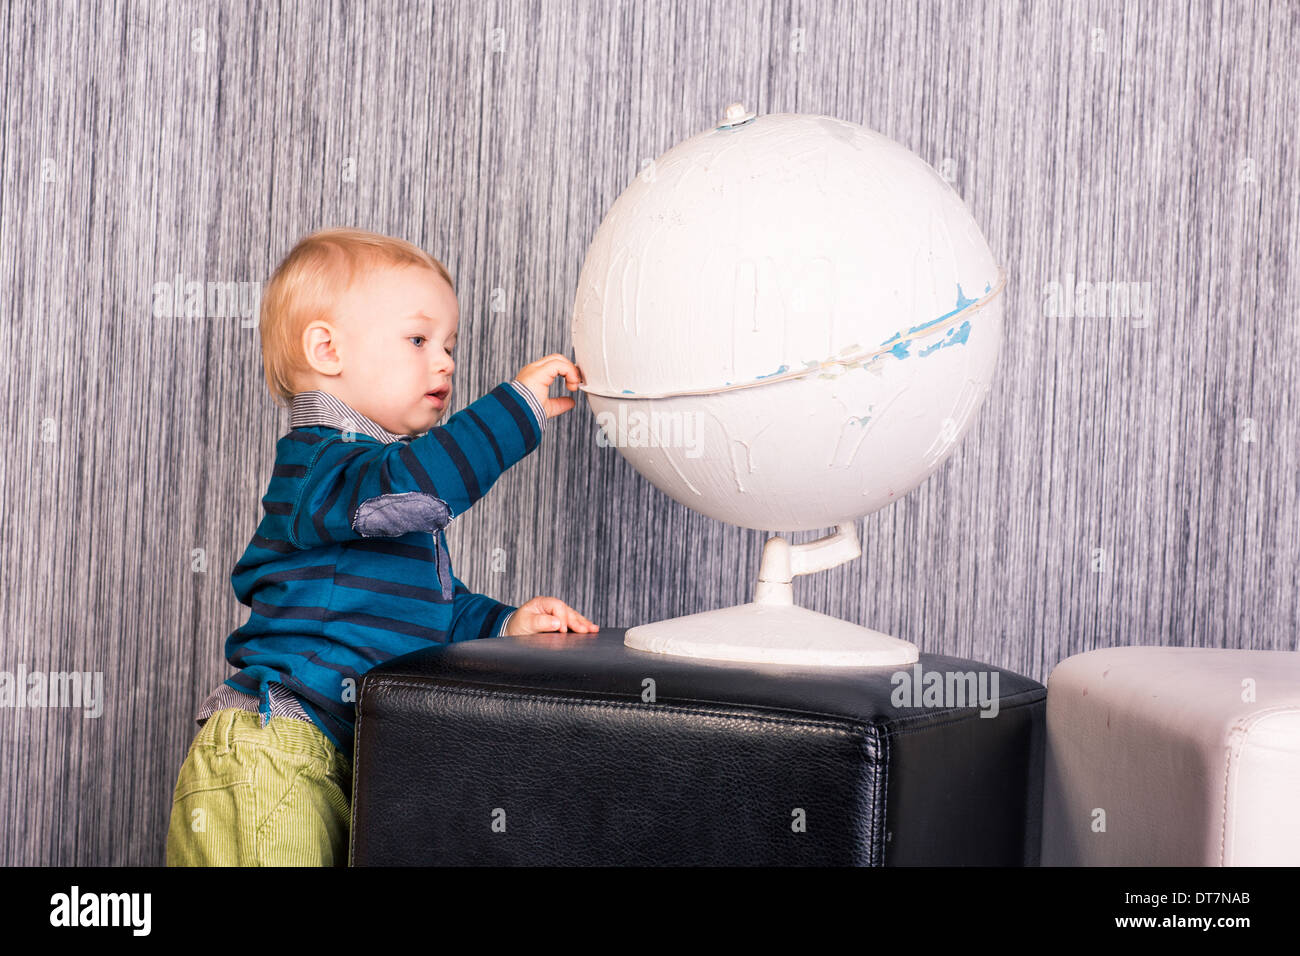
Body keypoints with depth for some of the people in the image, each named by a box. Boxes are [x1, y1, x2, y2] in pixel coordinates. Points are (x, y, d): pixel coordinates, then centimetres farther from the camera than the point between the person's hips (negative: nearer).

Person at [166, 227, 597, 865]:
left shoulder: (379, 467, 20)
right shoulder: (315, 464, -12)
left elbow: (430, 606, 28)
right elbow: (404, 487, -37)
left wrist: (504, 624, 9)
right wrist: (517, 405, -31)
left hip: (344, 758, 9)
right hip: (271, 756, -9)